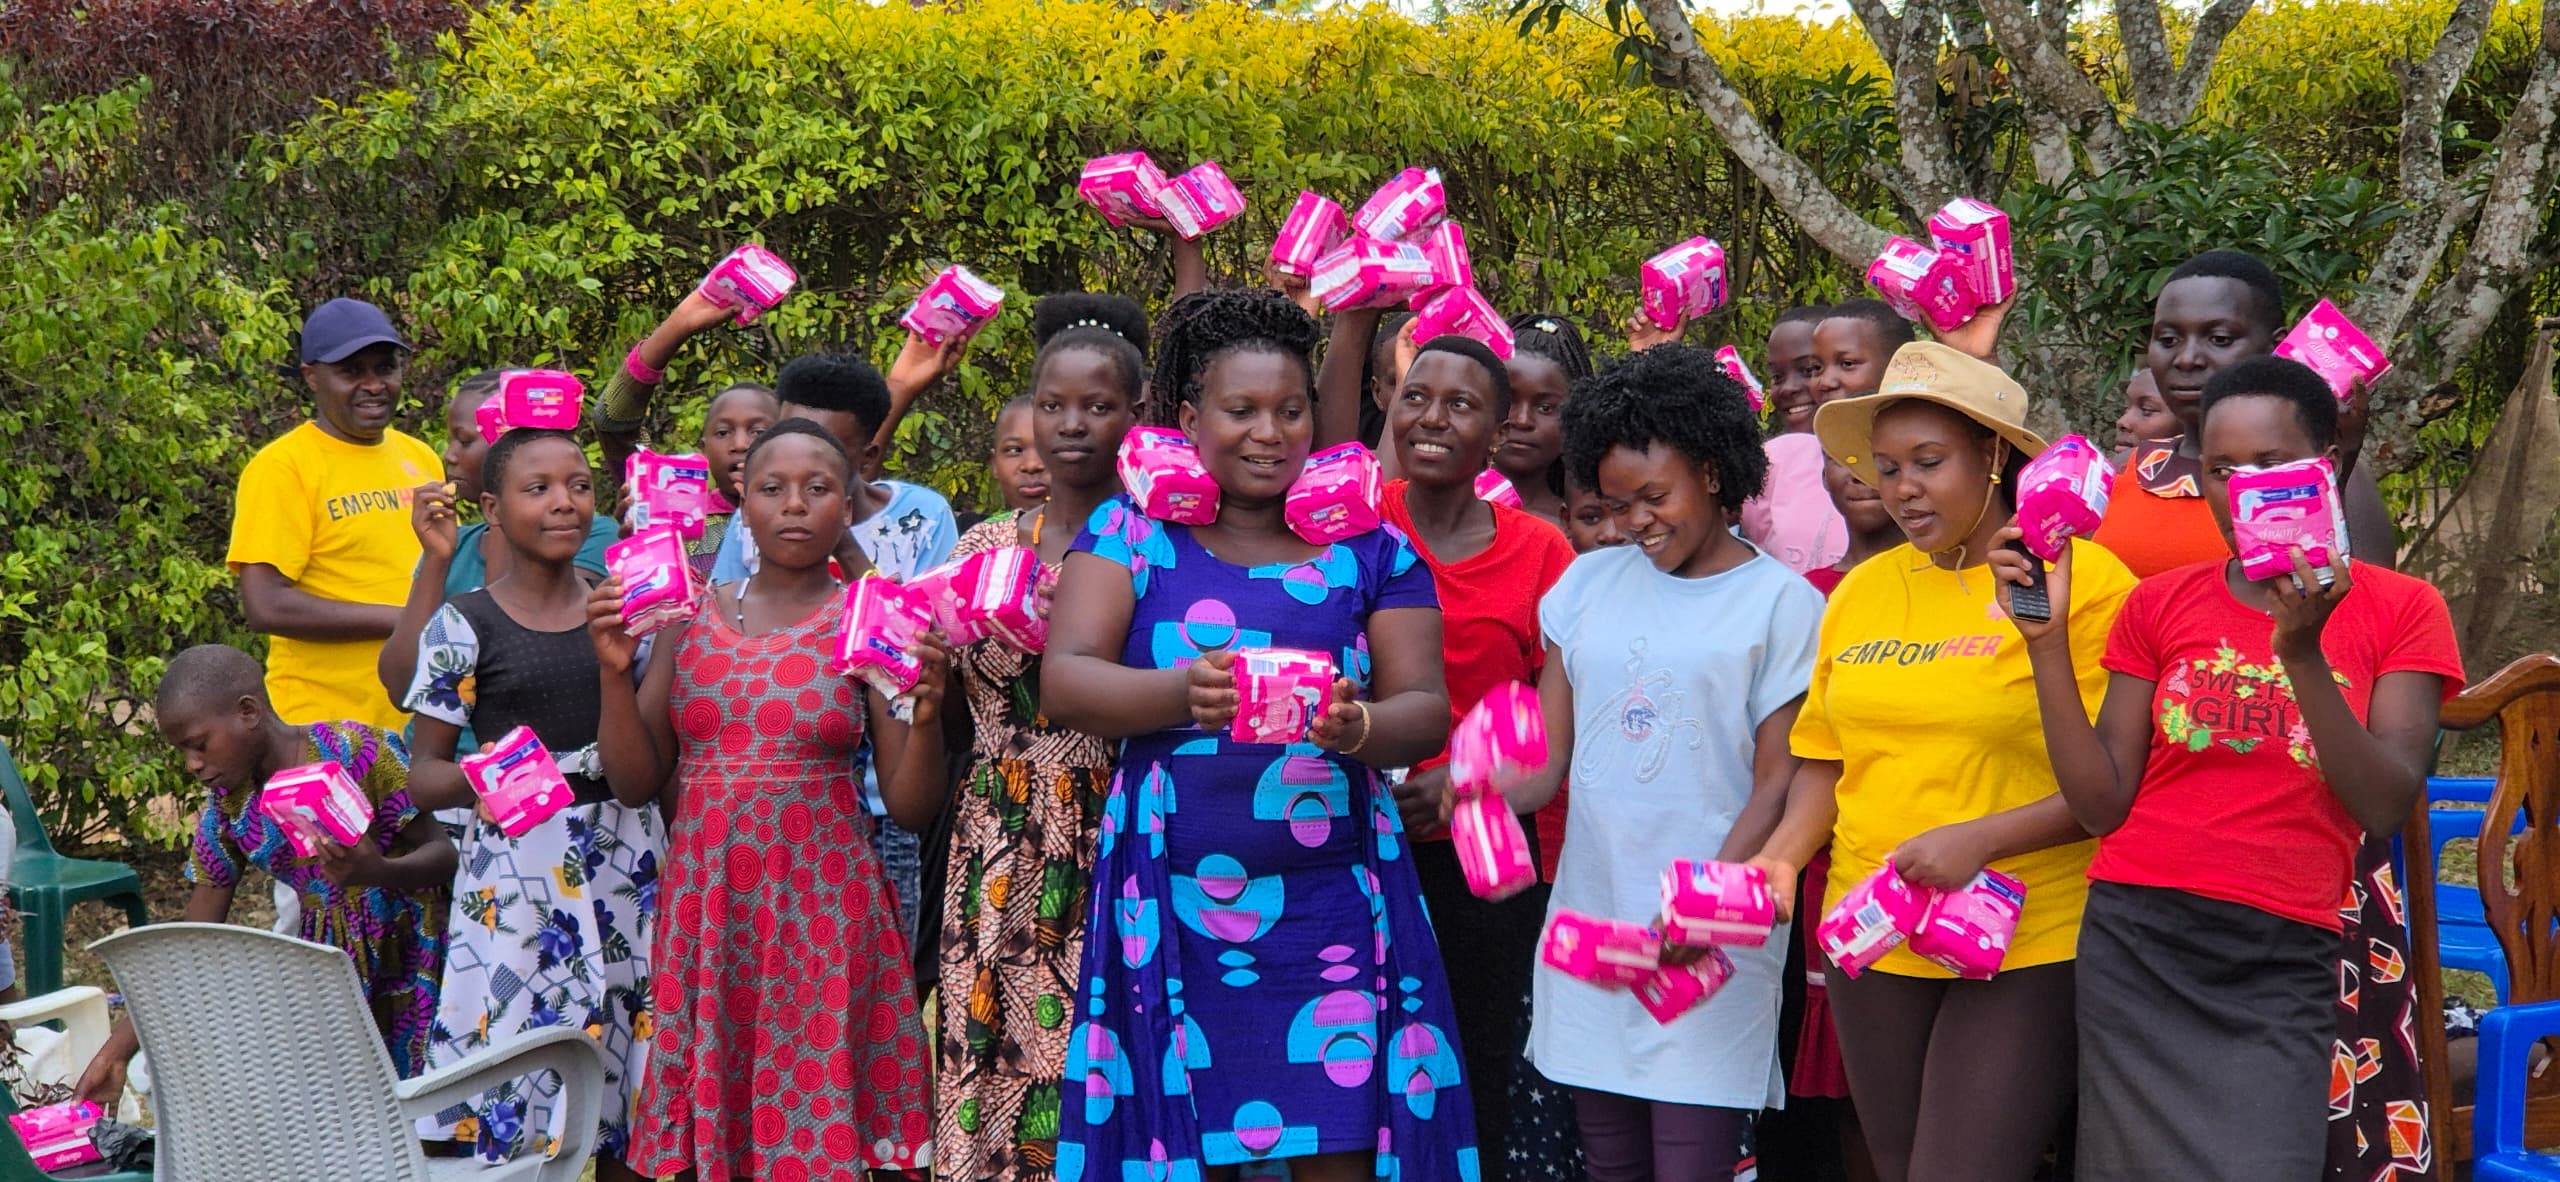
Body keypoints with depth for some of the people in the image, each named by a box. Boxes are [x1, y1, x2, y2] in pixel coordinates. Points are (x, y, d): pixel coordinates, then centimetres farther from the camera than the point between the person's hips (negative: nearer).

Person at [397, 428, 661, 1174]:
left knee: (628, 1071, 3)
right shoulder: (464, 627, -1)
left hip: (626, 860, 3)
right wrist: (477, 777, -20)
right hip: (516, 868, -3)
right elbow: (421, 777, -3)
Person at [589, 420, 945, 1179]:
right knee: (706, 1110, 7)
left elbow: (913, 810, -1)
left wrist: (927, 716, -18)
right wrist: (614, 671, -6)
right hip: (705, 898, 3)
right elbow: (636, 785, 6)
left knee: (817, 1111, -2)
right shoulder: (690, 618, 7)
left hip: (823, 905, -2)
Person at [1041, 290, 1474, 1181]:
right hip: (1175, 902, -1)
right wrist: (1183, 693, -23)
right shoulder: (1133, 531, 7)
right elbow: (1064, 683, -4)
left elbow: (1425, 708, 5)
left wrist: (1361, 727, -18)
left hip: (1332, 900, 1)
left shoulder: (1369, 550, 11)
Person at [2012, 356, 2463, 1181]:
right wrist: (2048, 641, -6)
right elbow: (2103, 804, 1)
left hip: (2283, 966, -2)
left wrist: (2303, 652, -20)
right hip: (2138, 944, 2)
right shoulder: (2159, 605, 8)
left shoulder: (2401, 610, 3)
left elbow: (2387, 806, -9)